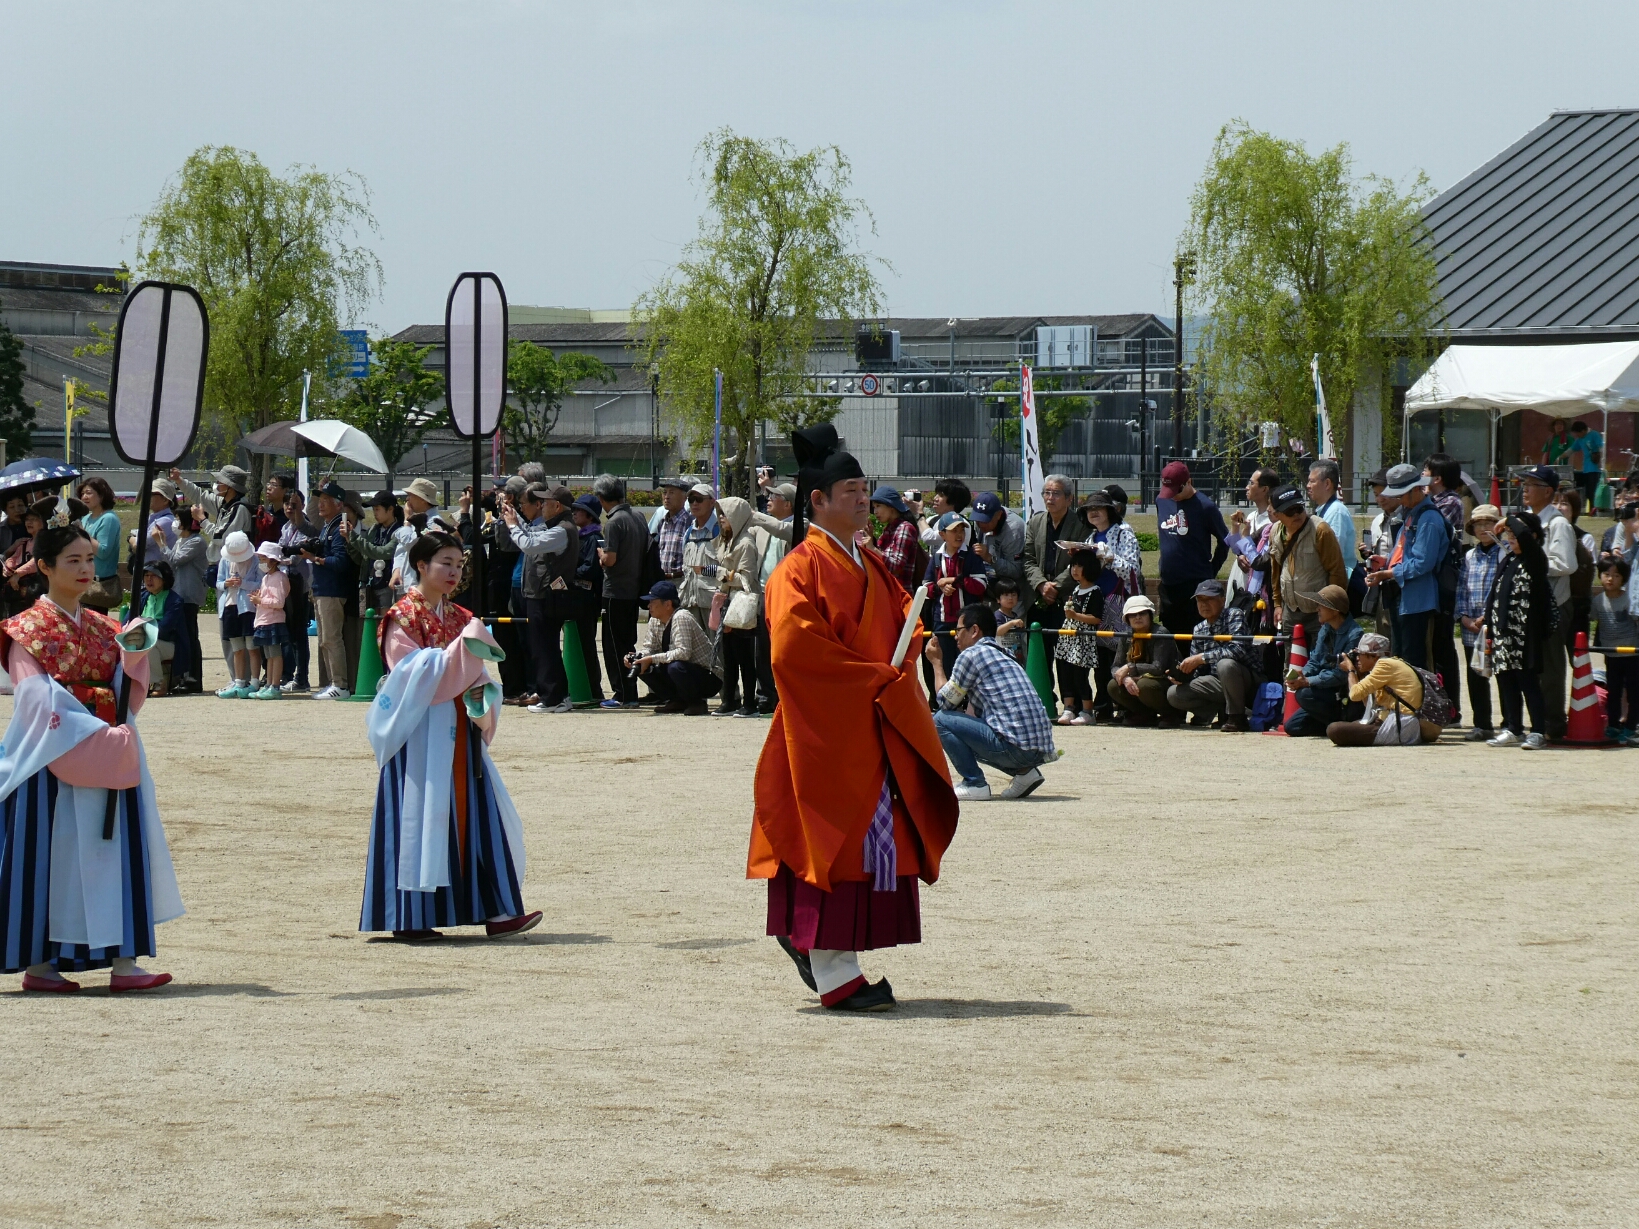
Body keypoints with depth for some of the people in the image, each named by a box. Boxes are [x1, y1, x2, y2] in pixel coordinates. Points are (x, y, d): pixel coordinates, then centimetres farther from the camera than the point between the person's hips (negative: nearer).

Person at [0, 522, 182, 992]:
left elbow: (126, 696, 7)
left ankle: (123, 961, 1)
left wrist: (133, 651, -11)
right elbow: (39, 703, -12)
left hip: (108, 759, 6)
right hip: (53, 759, -6)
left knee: (117, 847, 0)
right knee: (50, 853, -5)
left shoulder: (102, 629, 14)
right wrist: (97, 738, -18)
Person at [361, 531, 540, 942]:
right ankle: (410, 918, -1)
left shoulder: (459, 618, 14)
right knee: (420, 814, -6)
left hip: (459, 731, 6)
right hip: (421, 730, -6)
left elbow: (472, 674, 13)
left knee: (474, 812, 1)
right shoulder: (402, 617, -5)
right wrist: (464, 647, -23)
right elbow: (417, 673, -15)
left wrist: (479, 694, -10)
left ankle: (494, 911, -1)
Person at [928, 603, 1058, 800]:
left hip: (1015, 747, -9)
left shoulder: (971, 654, -2)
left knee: (940, 720, -1)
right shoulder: (1004, 655, 24)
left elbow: (946, 702, 7)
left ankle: (974, 784, -4)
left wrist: (937, 662, 18)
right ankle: (1024, 772, 15)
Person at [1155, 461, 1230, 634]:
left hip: (1196, 584, -6)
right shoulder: (1161, 501, 8)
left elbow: (1225, 541, -1)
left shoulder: (1205, 507, -10)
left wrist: (1211, 571, 0)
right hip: (1168, 584, 6)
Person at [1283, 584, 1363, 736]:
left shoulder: (1355, 634, -19)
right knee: (1292, 726, 2)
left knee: (1304, 694, -29)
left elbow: (1341, 674, -24)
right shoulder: (1325, 630, 8)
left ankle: (1342, 722, -11)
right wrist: (1302, 675, -13)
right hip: (1327, 693, 9)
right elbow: (1314, 661, 9)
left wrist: (1308, 682, -27)